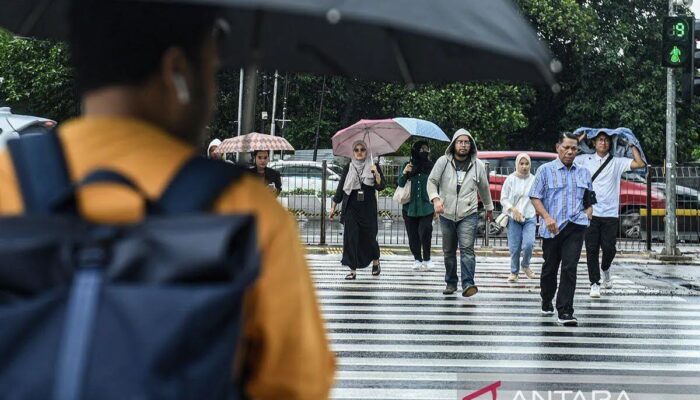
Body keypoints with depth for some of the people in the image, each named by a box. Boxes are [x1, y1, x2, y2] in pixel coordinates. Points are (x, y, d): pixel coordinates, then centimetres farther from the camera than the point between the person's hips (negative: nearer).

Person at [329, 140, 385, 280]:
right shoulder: (348, 168, 7)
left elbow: (380, 187, -6)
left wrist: (376, 174, -22)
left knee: (369, 236, 5)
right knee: (350, 238, -6)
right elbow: (340, 188, 9)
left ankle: (376, 262, 33)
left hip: (368, 209, -1)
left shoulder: (374, 167, 3)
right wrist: (333, 207, 7)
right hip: (351, 209, 1)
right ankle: (353, 270, -2)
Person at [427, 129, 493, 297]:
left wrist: (489, 208, 26)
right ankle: (451, 283, 23)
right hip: (446, 214, 1)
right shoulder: (443, 161, 0)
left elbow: (484, 188, 17)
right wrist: (435, 199, -20)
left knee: (467, 249, -14)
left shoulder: (478, 165, 5)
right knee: (449, 251, 11)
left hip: (469, 215, -1)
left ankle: (468, 284, -20)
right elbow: (432, 181, -2)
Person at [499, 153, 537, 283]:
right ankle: (514, 272, 20)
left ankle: (526, 266, 13)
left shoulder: (534, 180, 4)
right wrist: (513, 209, -13)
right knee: (514, 247, 1)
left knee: (528, 244, -15)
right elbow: (503, 199, 0)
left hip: (530, 217, 0)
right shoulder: (510, 179, 0)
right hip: (514, 218, 0)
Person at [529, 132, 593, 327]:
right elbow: (535, 197, -1)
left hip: (575, 227, 1)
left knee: (570, 267, -11)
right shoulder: (546, 170, 3)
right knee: (550, 267, 12)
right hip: (552, 228, -1)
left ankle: (565, 311, -13)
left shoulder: (583, 173, 14)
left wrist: (587, 213, 5)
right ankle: (546, 303, 35)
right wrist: (547, 217, -14)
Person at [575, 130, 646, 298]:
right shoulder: (585, 160, 6)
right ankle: (594, 283, 8)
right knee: (592, 250, 0)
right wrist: (579, 140, 1)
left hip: (610, 213, 0)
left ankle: (605, 269, 30)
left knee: (609, 248, -1)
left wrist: (631, 145, 4)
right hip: (591, 213, 0)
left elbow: (641, 164, -1)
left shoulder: (617, 162, 7)